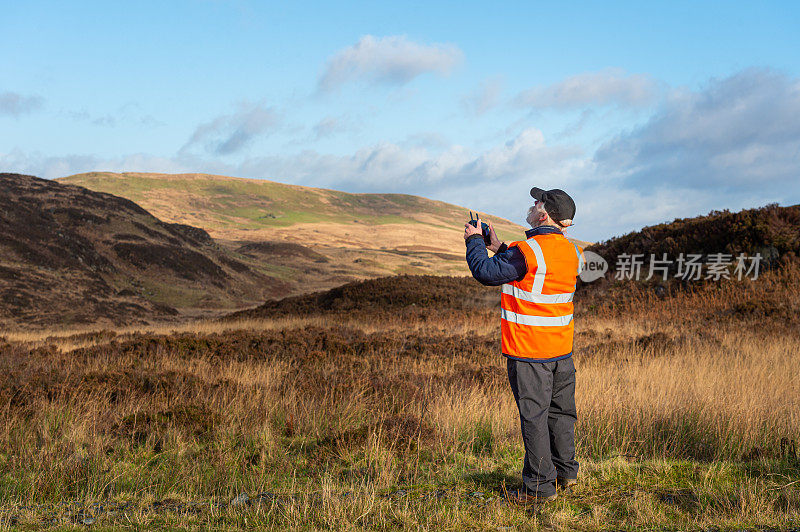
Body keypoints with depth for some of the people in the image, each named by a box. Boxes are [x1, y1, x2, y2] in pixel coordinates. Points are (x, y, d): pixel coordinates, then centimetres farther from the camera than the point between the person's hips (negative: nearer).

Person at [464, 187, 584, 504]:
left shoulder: (528, 250, -19)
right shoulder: (572, 252, 7)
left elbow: (486, 273, -14)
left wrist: (475, 240, 1)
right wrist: (499, 248, 18)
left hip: (528, 350, -8)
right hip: (562, 348, 8)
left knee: (534, 415, 0)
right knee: (560, 410, 18)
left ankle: (541, 486, 7)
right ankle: (566, 472, 31)